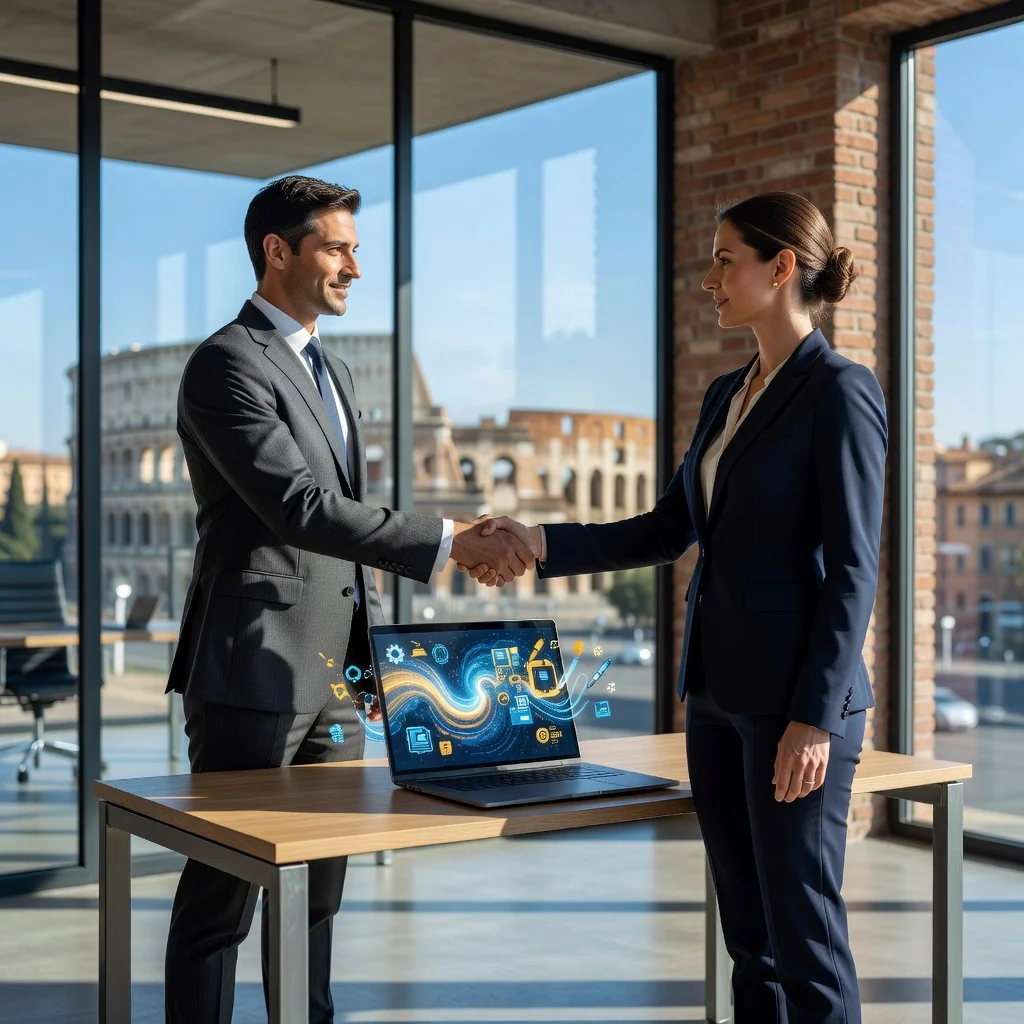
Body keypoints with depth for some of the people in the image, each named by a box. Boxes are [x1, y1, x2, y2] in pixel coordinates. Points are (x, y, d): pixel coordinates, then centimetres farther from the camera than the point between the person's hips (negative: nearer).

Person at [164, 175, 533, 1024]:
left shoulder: (330, 370, 18)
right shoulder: (227, 364, -11)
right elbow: (301, 508, -22)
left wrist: (368, 649, 19)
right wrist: (449, 542, -24)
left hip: (335, 675, 8)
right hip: (256, 669, -8)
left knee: (318, 887, 14)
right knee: (224, 893, 0)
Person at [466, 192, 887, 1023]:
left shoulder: (840, 393, -11)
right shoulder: (728, 395, 14)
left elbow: (852, 569, -15)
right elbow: (671, 530, 16)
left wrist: (815, 718, -19)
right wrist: (542, 546, 8)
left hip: (795, 701, -8)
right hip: (719, 692, 8)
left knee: (803, 931, 0)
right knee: (748, 931, 14)